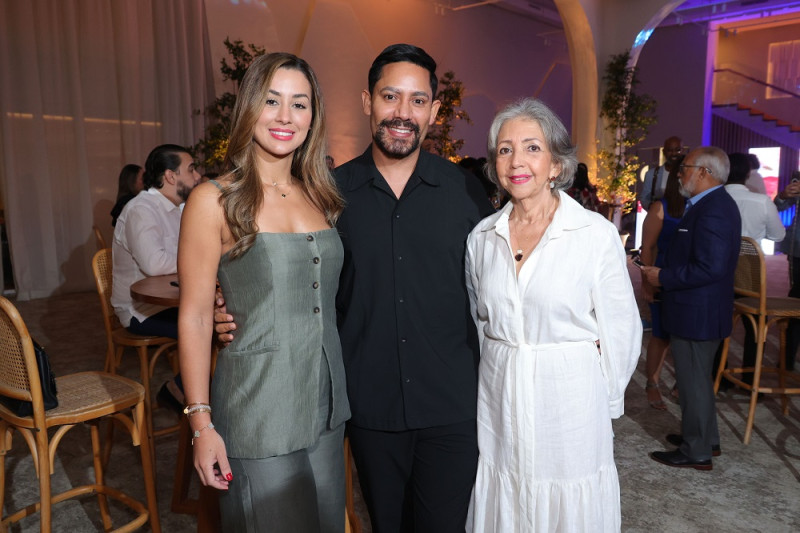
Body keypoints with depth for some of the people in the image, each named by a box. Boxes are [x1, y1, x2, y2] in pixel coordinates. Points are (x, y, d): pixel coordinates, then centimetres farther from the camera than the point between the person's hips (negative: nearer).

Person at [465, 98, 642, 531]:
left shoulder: (597, 235, -10)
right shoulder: (481, 238, 1)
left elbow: (621, 331, -3)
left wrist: (603, 405, 2)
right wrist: (499, 372, 11)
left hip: (570, 399, -3)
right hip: (498, 402, 3)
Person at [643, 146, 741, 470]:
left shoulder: (713, 209, -23)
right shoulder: (714, 204, 11)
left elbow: (710, 267, -29)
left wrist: (663, 278, -20)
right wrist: (663, 273, 7)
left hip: (697, 314, -11)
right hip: (699, 312, 11)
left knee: (693, 382, 3)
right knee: (698, 379, 22)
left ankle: (696, 452, 18)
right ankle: (705, 438, 38)